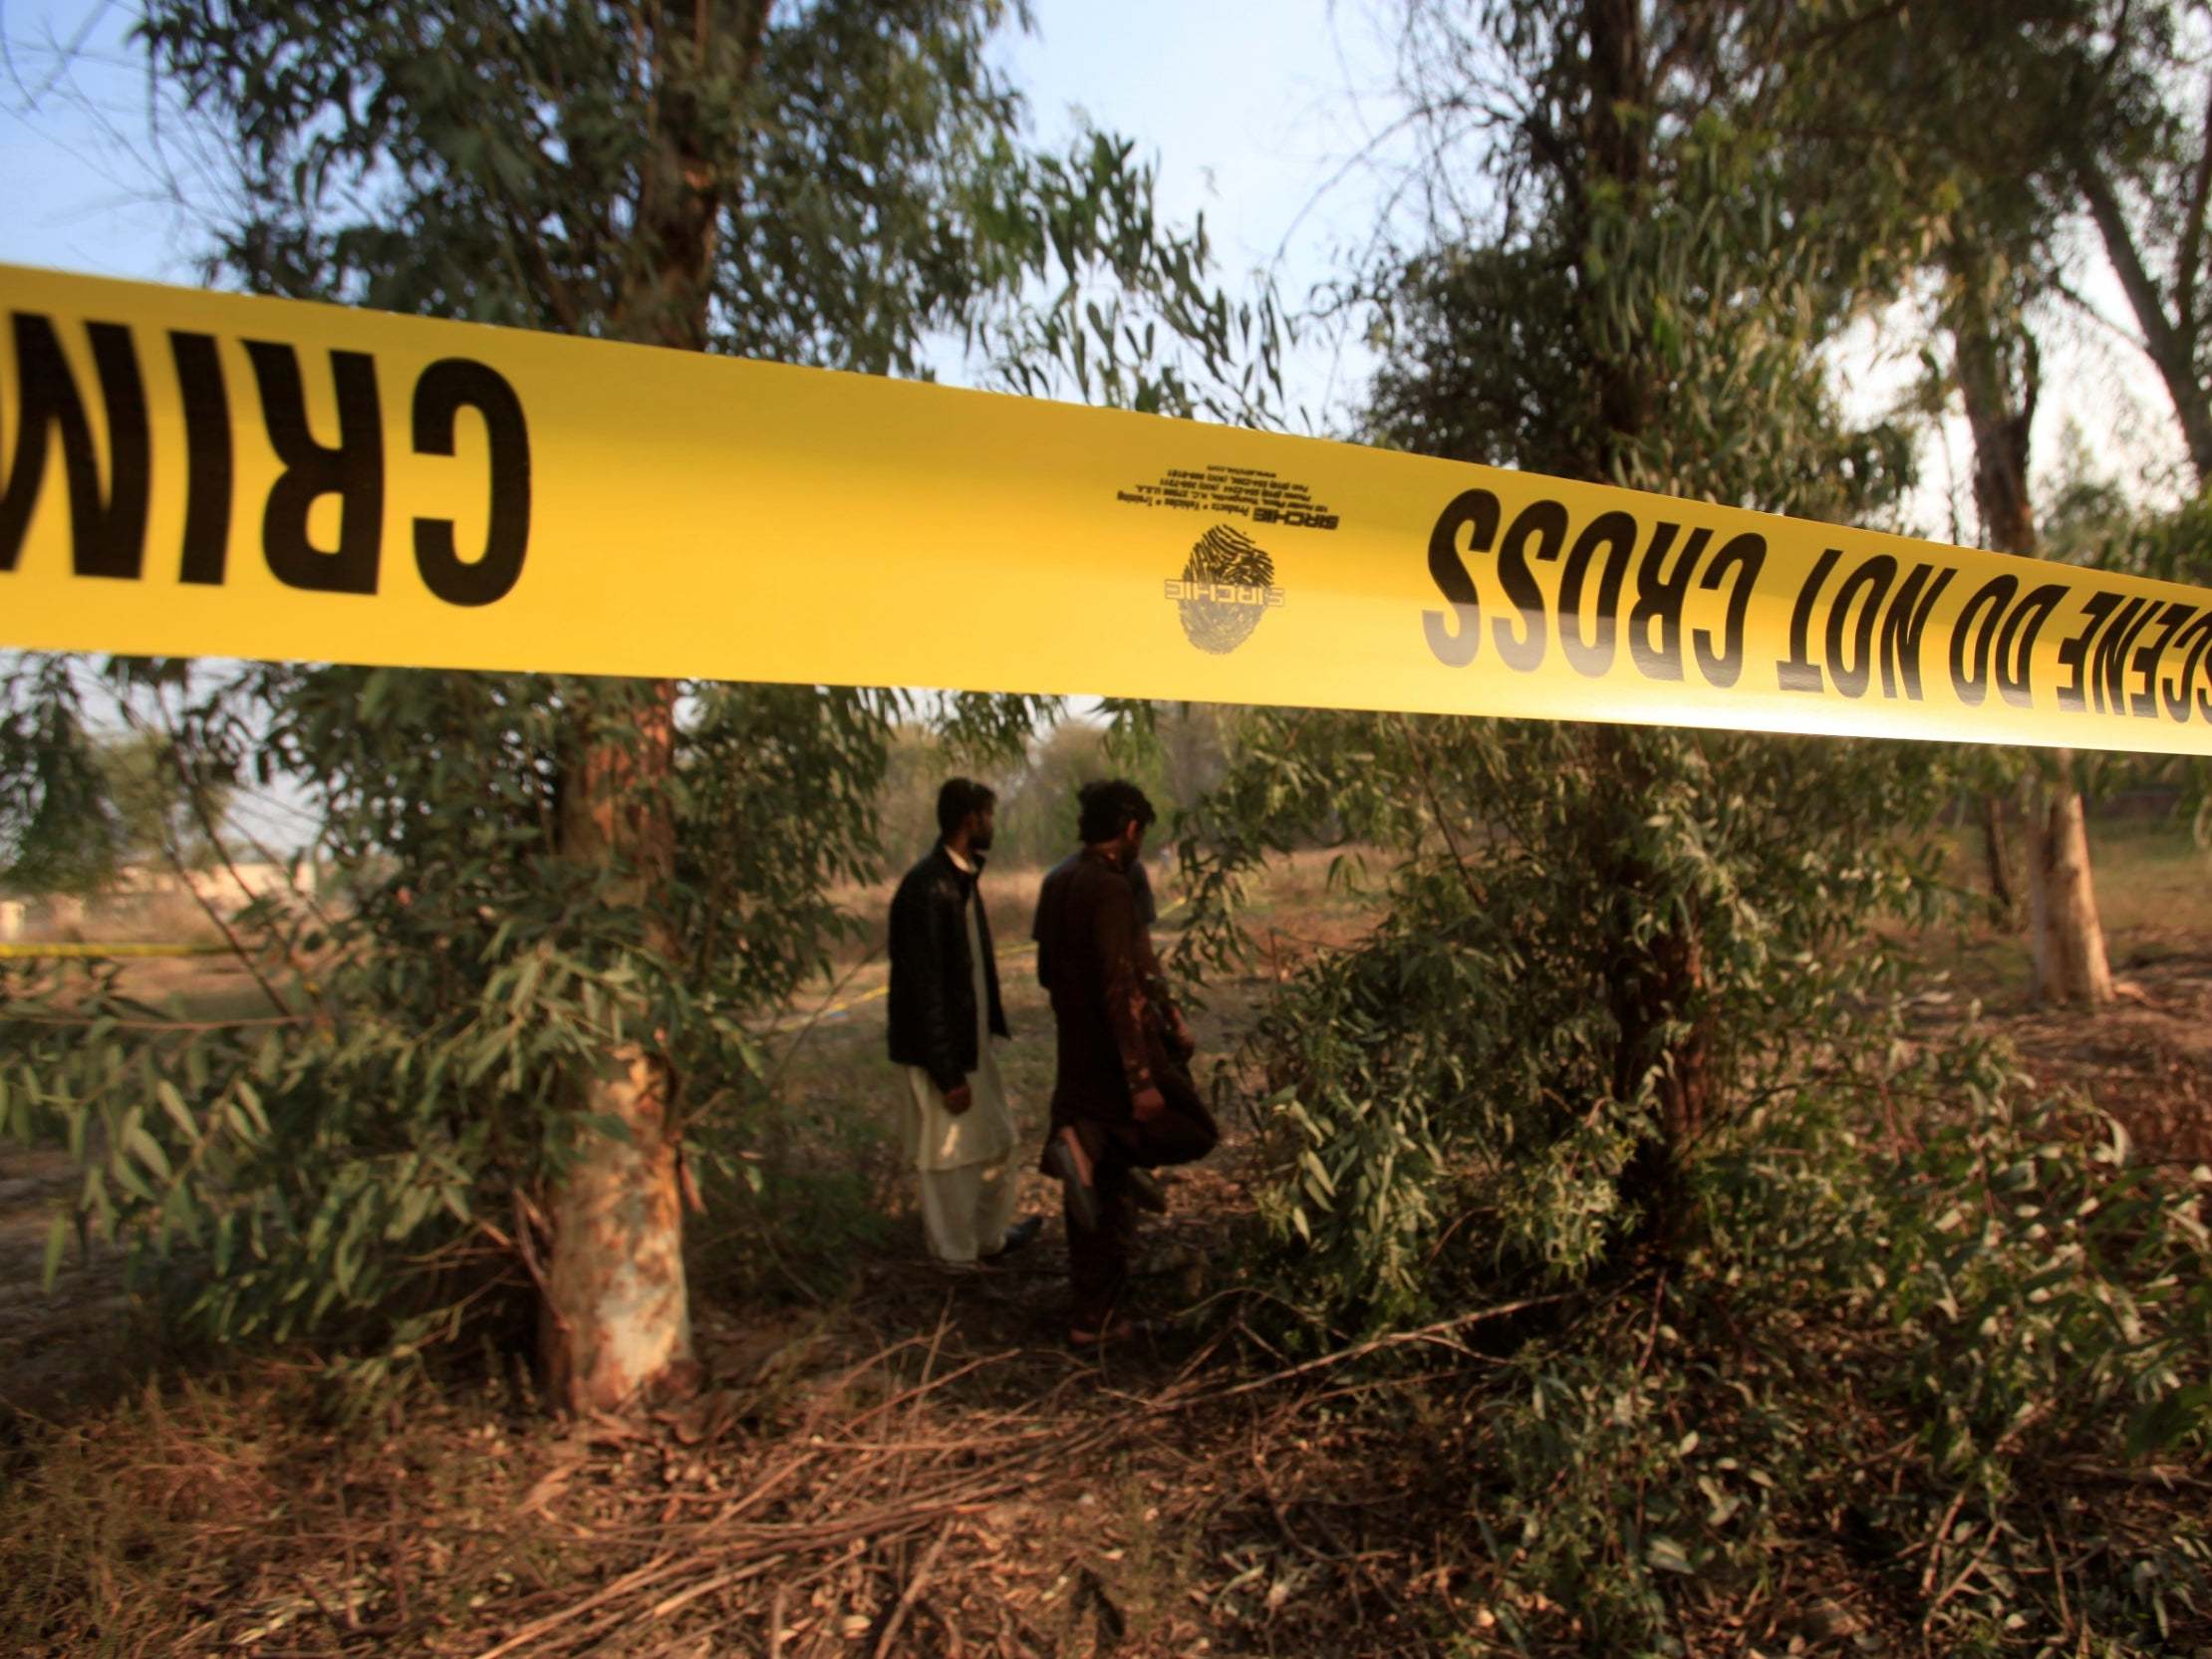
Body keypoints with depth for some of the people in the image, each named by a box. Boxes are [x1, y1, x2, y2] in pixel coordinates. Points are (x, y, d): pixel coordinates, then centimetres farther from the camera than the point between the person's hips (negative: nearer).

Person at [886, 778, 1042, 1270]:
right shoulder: (926, 888, -24)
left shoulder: (962, 878, 5)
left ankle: (992, 1237, 39)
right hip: (938, 1049, -9)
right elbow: (924, 987, -24)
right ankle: (956, 1261, 23)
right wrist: (948, 1073, -21)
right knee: (948, 1156, 7)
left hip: (972, 1039, 9)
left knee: (995, 1141, 21)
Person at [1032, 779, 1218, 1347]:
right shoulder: (1110, 888, -18)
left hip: (1077, 1060, 9)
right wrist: (1140, 1080, -22)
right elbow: (1119, 988, -24)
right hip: (1119, 1056, -8)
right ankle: (1090, 1146, -9)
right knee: (1195, 1130, 12)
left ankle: (1092, 1318, 18)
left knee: (1099, 1194, 15)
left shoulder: (1056, 883, 8)